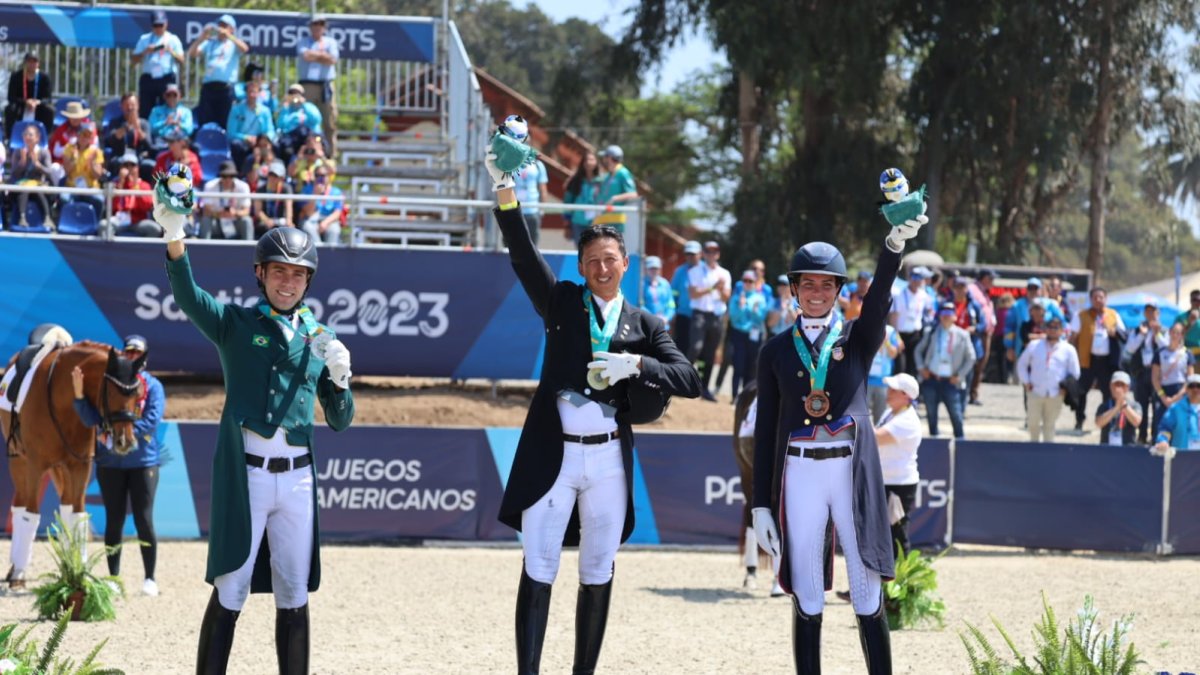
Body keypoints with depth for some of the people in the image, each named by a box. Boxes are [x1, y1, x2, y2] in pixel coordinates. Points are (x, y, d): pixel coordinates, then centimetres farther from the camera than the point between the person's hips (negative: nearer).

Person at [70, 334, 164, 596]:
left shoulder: (153, 387, -1)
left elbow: (152, 421, -13)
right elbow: (92, 420, -3)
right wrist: (79, 392, -17)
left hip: (143, 462, -2)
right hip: (110, 463, 2)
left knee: (144, 520, -4)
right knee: (114, 521, 6)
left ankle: (150, 579, 4)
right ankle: (113, 577, 14)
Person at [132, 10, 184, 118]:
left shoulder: (173, 39, 8)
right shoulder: (144, 39, 12)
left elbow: (181, 61, 0)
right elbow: (133, 60, 8)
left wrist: (170, 51, -16)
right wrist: (145, 52, -8)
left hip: (167, 79, -2)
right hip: (148, 79, 2)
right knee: (145, 110, -1)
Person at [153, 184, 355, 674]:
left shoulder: (320, 338, 14)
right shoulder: (234, 323, 4)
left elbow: (340, 422, 17)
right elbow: (187, 295, -17)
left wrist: (340, 376, -5)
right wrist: (174, 238, -36)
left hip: (297, 475, 3)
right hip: (242, 473, -3)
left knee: (294, 596, 5)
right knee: (230, 593, -8)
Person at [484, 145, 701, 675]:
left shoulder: (644, 325, 9)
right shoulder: (561, 302, 8)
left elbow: (689, 381, -1)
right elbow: (523, 254, -7)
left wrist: (636, 365, -17)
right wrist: (505, 194, -23)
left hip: (609, 458, 2)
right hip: (551, 453, -2)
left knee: (598, 575, 6)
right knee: (537, 571, -6)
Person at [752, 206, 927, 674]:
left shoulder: (857, 339, 7)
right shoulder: (776, 351, 9)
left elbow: (878, 299, -14)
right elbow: (765, 429, 7)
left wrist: (895, 244, -34)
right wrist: (761, 504, 2)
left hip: (853, 471, -1)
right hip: (798, 473, 1)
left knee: (868, 597, -2)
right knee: (806, 596, 3)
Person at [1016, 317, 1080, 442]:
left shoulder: (1068, 350, 7)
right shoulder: (1034, 345, 10)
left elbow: (1075, 373, 11)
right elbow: (1022, 364, 17)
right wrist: (1026, 381, 6)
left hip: (1055, 395, -1)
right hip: (1035, 393, 1)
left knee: (1050, 424, 3)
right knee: (1033, 422, 3)